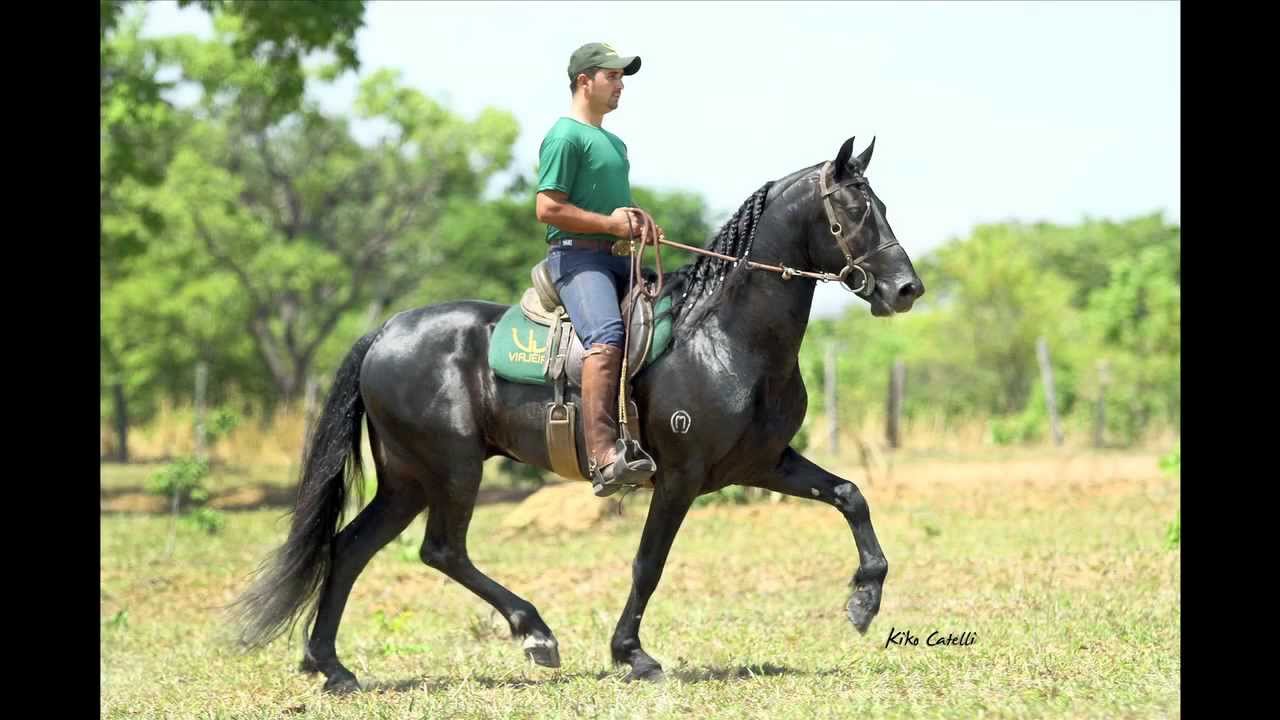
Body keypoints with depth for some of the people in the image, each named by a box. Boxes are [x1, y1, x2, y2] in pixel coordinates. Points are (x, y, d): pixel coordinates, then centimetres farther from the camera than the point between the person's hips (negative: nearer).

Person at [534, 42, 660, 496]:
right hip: (578, 255, -10)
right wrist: (612, 224, -12)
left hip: (620, 259, 10)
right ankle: (603, 458, -45)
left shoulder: (615, 144, 25)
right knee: (607, 338, -31)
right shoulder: (565, 136, -5)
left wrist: (639, 219, 10)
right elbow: (548, 208, -13)